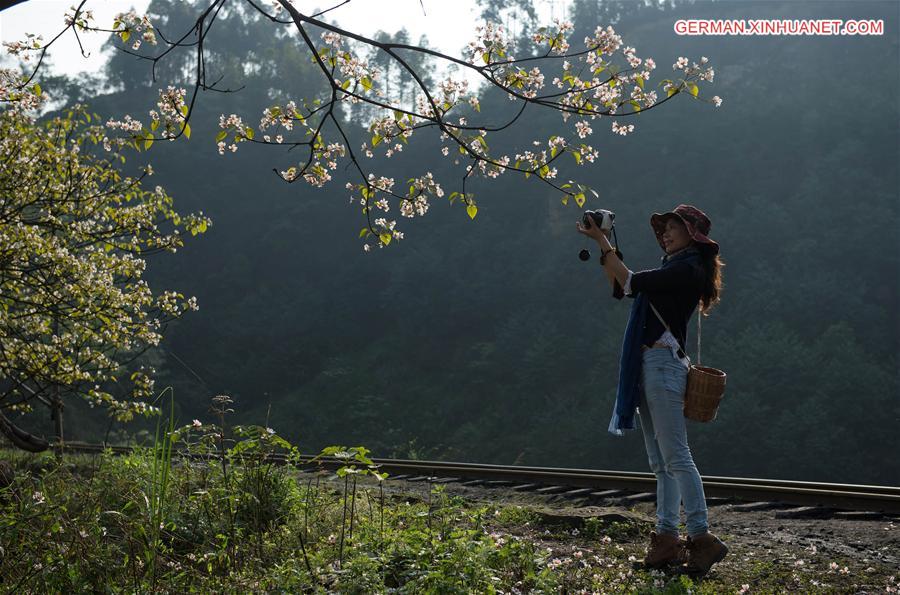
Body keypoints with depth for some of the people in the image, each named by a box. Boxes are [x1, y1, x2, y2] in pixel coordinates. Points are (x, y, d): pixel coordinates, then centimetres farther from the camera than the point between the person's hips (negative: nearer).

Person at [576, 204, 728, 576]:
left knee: (675, 457, -12)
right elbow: (619, 287, 23)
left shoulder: (688, 269, -9)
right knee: (661, 461, 8)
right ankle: (667, 539, 10)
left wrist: (603, 242, -11)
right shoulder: (673, 268, 21)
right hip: (648, 364, 10)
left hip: (664, 362, -10)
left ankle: (701, 538, -9)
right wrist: (603, 245, 14)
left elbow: (631, 282, -18)